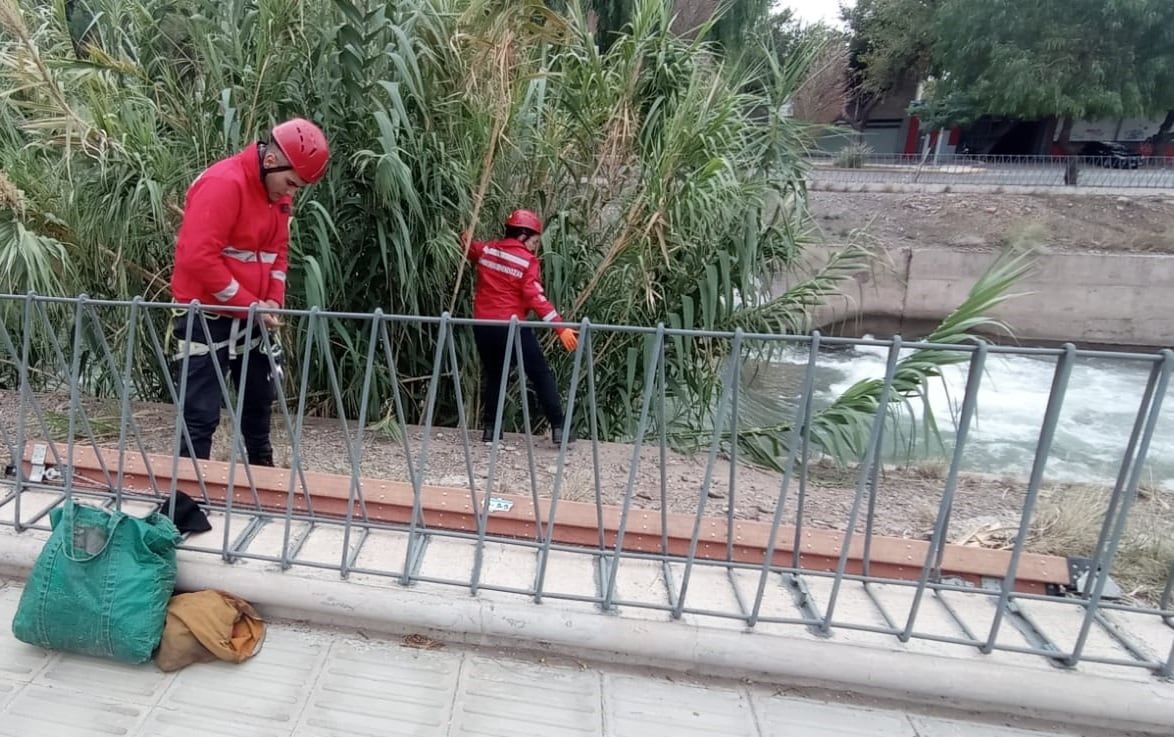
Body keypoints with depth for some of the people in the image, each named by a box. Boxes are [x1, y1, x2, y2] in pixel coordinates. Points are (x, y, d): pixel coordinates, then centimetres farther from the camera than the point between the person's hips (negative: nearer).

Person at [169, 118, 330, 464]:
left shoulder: (278, 192, 6)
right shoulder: (223, 183, -20)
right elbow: (198, 257, -25)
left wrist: (273, 300, -2)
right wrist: (250, 304, -19)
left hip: (252, 317, 8)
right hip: (207, 316, -8)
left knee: (260, 401, 19)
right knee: (202, 413, -3)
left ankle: (263, 470, 36)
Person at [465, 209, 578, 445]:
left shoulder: (486, 249, 8)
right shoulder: (528, 261, -9)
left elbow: (468, 248, 30)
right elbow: (536, 299, -19)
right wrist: (561, 328, -22)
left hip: (483, 326, 6)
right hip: (512, 327, -6)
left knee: (493, 376, 21)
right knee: (541, 376, 3)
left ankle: (490, 429, 21)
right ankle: (558, 429, 1)